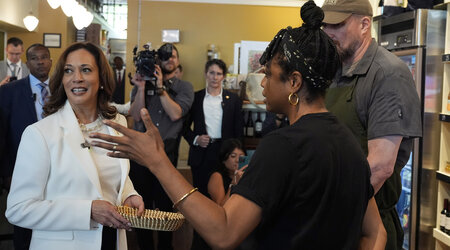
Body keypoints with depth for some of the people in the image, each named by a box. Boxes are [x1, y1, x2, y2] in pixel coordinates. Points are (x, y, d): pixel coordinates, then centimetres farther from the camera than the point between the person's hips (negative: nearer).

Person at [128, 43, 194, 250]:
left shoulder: (184, 87, 7)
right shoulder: (142, 84, 11)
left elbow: (175, 114, -9)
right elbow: (136, 115, -2)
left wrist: (161, 87, -11)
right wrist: (141, 87, -9)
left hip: (167, 152, -1)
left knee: (165, 205, 5)